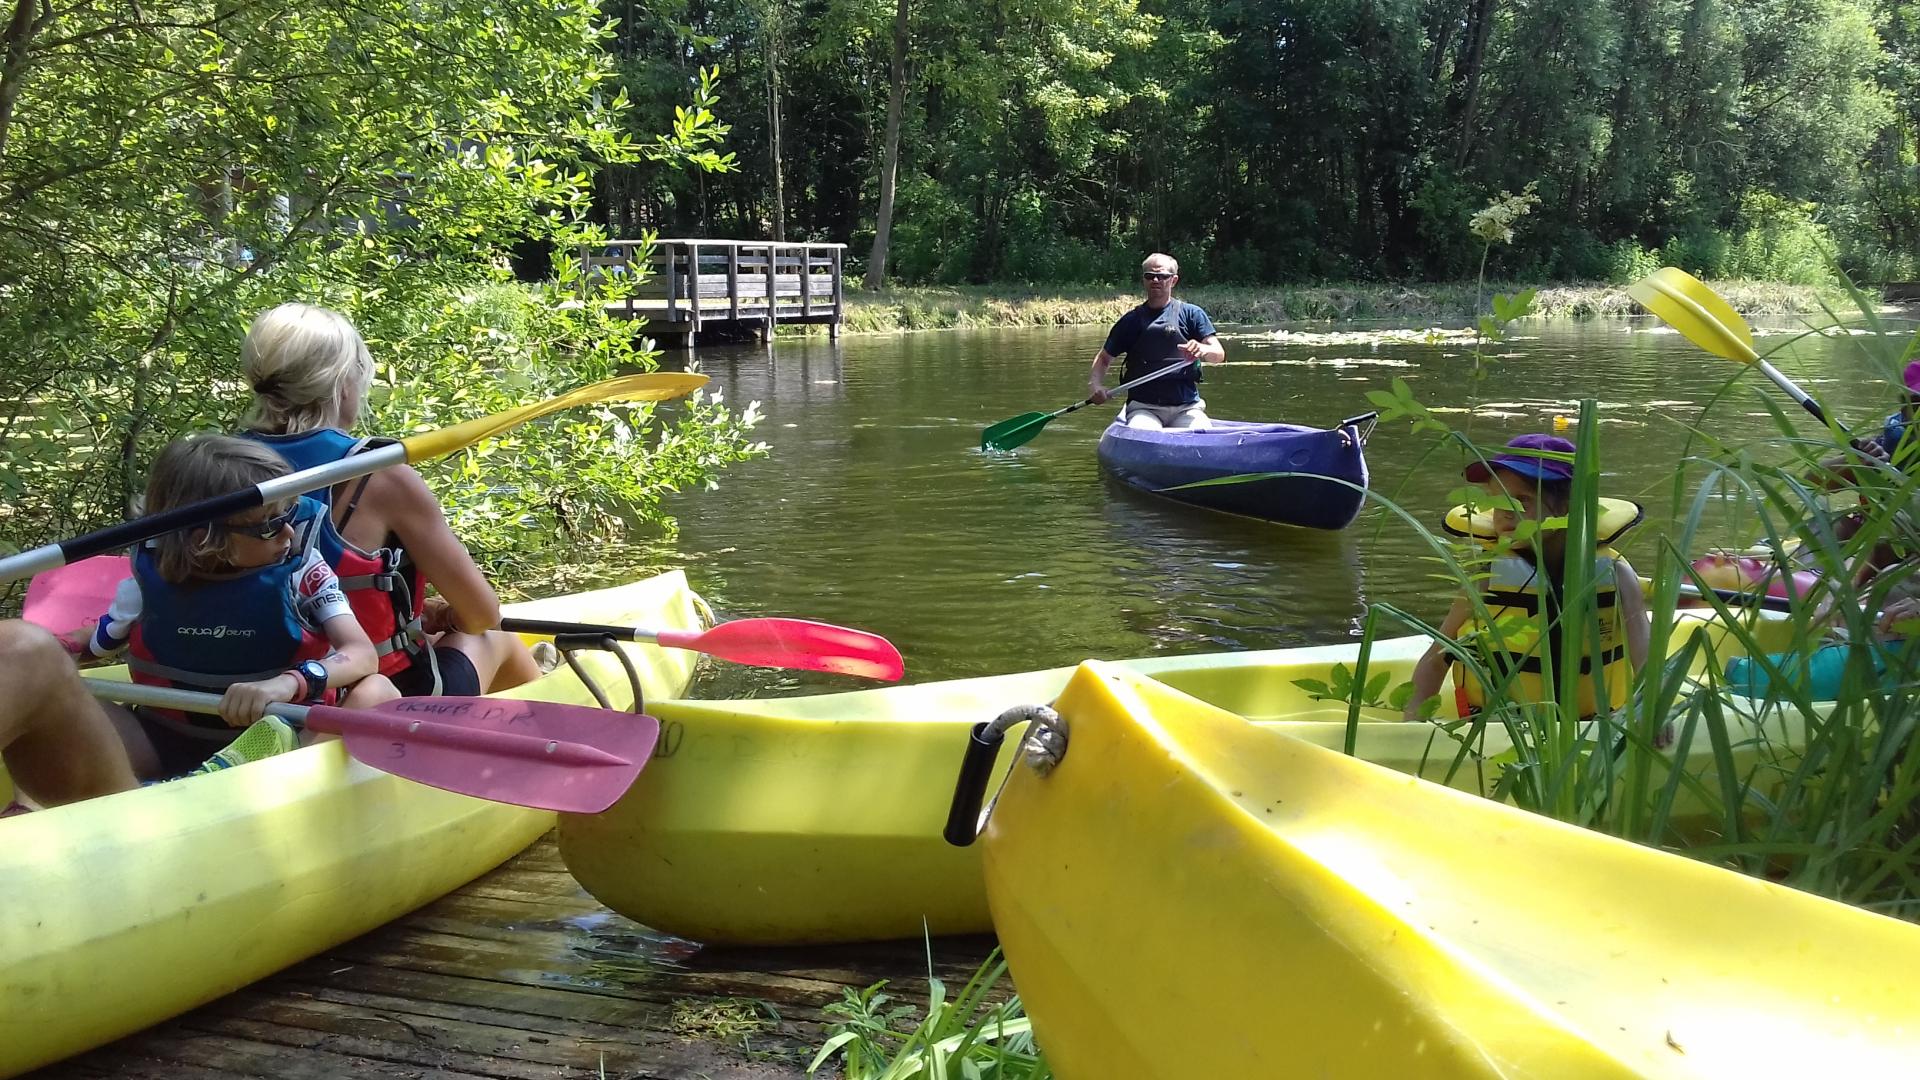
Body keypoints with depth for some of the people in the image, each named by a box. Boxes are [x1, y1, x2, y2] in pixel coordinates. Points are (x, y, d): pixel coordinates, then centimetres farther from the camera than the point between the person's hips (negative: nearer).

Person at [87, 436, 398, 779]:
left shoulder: (300, 569, -13)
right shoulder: (153, 578, -9)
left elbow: (363, 654, -27)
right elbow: (94, 647, 10)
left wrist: (289, 682, -42)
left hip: (286, 732, -1)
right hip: (176, 743, 2)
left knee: (377, 693, -31)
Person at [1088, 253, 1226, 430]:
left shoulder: (1192, 314, 7)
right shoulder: (1131, 320, 12)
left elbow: (1219, 354, -2)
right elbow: (1104, 358, 18)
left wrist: (1202, 350, -26)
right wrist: (1095, 385, -3)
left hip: (1187, 407, 0)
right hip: (1143, 408, 0)